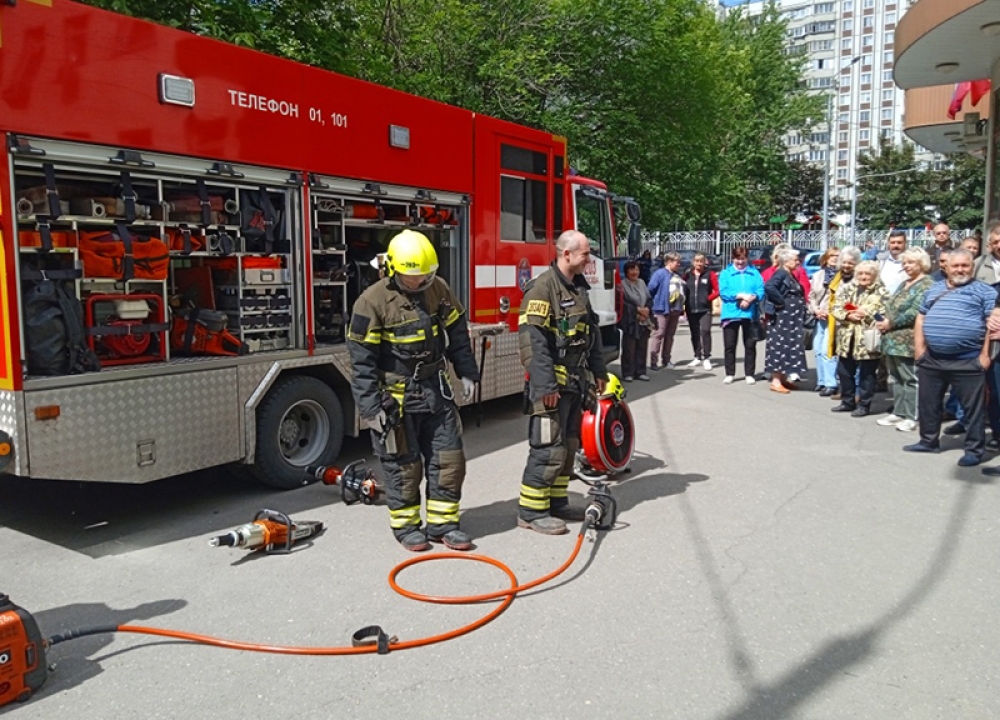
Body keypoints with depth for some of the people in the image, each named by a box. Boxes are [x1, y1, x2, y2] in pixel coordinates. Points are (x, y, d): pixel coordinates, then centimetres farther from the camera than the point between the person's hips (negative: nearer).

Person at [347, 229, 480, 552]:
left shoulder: (438, 289, 1)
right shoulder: (373, 302, -15)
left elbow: (458, 334, 13)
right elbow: (363, 362, -14)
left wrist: (467, 373, 9)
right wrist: (371, 408, -16)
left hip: (436, 391, 5)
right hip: (397, 396, -5)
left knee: (448, 458, 7)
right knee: (404, 464, 6)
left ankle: (442, 522, 21)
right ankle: (405, 525, 24)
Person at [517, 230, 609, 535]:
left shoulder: (578, 287, 15)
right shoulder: (543, 287, -15)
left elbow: (592, 332, 23)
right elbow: (532, 339, -22)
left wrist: (598, 370, 21)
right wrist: (545, 385, -24)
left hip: (576, 381, 10)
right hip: (553, 382, -9)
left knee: (568, 446, 14)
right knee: (548, 448, -7)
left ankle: (557, 503, 26)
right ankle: (531, 511, 4)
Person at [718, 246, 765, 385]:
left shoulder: (755, 273, 10)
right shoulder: (725, 273, 5)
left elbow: (761, 291, -1)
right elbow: (723, 292, -8)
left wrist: (751, 298, -20)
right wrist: (742, 295, -18)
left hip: (750, 314, 1)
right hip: (731, 314, -1)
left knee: (750, 345, 6)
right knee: (729, 345, 2)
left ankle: (750, 374, 14)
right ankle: (730, 374, 12)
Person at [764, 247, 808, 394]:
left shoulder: (790, 275, 16)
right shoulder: (781, 273, -13)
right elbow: (768, 287, -31)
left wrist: (801, 308, 5)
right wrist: (780, 302, -21)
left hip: (792, 318, 10)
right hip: (782, 317, -10)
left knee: (789, 347, 13)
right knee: (780, 346, -7)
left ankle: (784, 378, 21)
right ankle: (776, 381, -4)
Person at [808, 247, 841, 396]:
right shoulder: (817, 275, 15)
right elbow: (811, 296, 15)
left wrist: (831, 311, -14)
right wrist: (816, 310, 0)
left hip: (833, 317, -7)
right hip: (819, 317, 7)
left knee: (827, 350, -12)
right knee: (817, 350, 9)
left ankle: (831, 383, -8)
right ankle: (822, 381, 19)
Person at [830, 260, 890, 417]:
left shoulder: (881, 292, -3)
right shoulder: (847, 289, 10)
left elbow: (884, 314, -11)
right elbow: (836, 309, 4)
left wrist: (866, 313, -16)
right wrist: (848, 315, -13)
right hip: (847, 337, 5)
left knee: (866, 374, 4)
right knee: (844, 371, 12)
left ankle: (864, 405, 14)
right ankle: (847, 402, 27)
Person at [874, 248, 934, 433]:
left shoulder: (926, 284, -9)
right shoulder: (904, 284, 20)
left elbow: (915, 313, -19)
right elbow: (891, 307, 21)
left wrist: (891, 323, -15)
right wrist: (883, 320, 1)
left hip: (908, 341, -9)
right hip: (893, 339, 9)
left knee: (910, 379, -3)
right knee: (897, 378, 13)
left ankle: (911, 417, 1)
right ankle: (898, 413, 22)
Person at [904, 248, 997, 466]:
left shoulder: (984, 291, 2)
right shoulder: (934, 289, 17)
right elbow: (921, 318, 17)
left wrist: (985, 354, -11)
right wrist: (919, 347, 6)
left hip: (968, 360, -5)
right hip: (931, 359, 5)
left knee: (972, 407, 2)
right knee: (928, 403, 13)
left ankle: (974, 449, 10)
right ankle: (928, 441, 27)